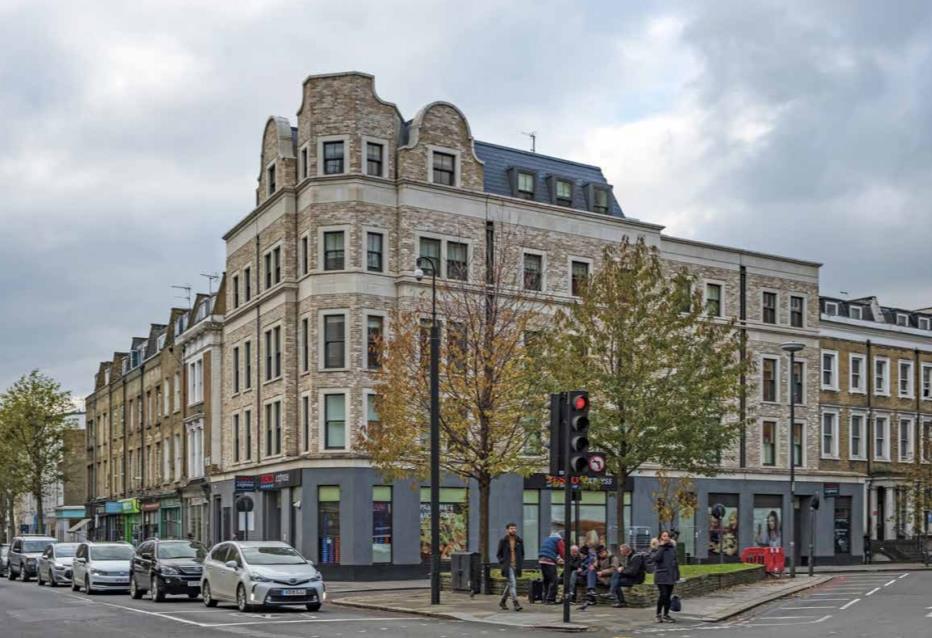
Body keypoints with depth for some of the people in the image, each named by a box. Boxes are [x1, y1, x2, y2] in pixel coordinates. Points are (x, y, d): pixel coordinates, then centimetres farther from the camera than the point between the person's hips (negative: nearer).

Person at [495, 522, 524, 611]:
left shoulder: (519, 541, 6)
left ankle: (502, 602, 27)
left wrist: (521, 563, 2)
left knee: (509, 584, 12)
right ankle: (515, 604, -17)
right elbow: (499, 554, 5)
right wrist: (502, 564, -7)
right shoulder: (503, 541, -1)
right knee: (513, 584, -14)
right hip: (508, 566, -4)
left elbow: (522, 553, 15)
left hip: (516, 566, 4)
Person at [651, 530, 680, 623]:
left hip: (670, 576, 5)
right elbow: (655, 558, -21)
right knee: (663, 595, -12)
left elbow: (675, 561, 17)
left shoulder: (672, 548, 10)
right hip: (661, 576, -5)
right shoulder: (657, 549, -2)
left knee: (668, 596, 7)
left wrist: (677, 574, 14)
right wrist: (661, 547, -17)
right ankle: (659, 614, 1)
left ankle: (666, 615, 15)